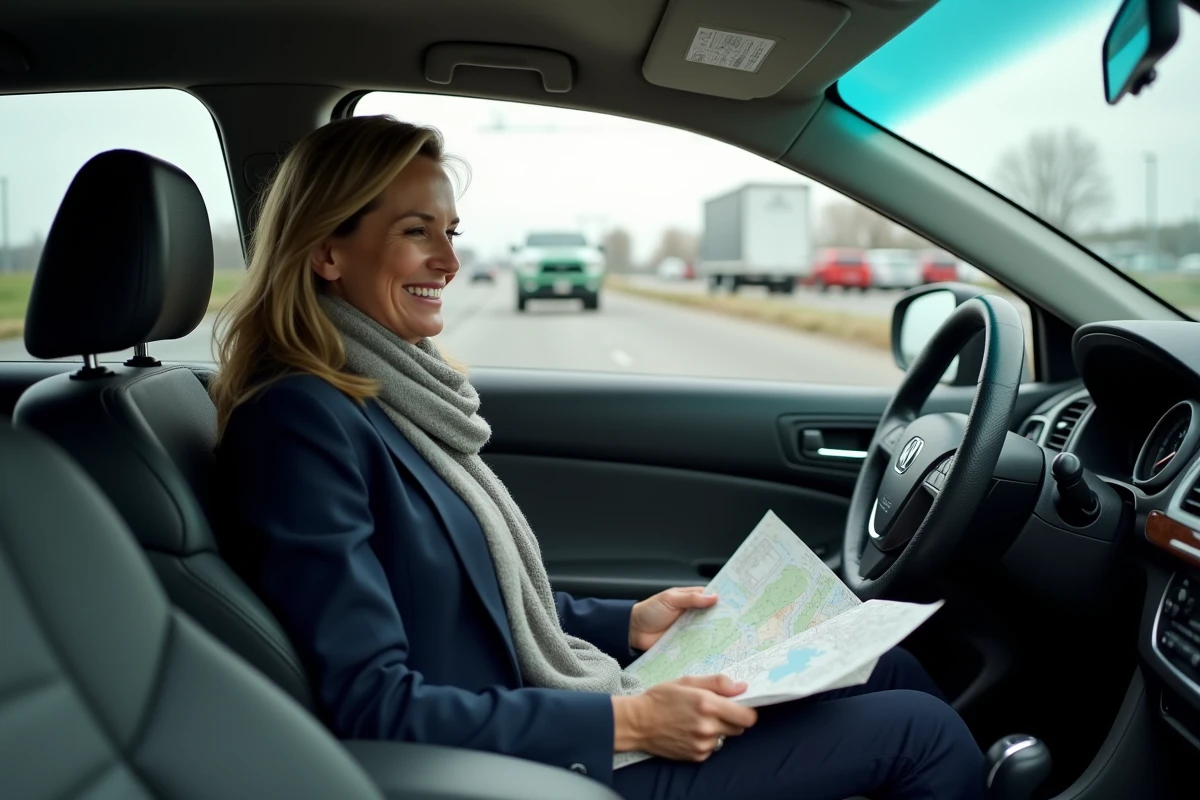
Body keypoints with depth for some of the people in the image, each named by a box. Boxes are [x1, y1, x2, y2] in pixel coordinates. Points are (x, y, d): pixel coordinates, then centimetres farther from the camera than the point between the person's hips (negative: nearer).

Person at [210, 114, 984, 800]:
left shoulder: (395, 393, 6)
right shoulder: (302, 421, -21)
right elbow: (371, 707, -24)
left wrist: (629, 623, 6)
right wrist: (626, 723, -23)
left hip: (546, 708, 8)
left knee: (892, 669, 10)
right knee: (922, 732, -3)